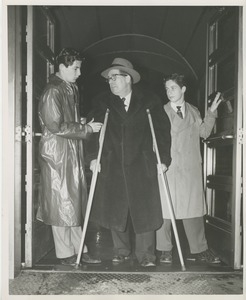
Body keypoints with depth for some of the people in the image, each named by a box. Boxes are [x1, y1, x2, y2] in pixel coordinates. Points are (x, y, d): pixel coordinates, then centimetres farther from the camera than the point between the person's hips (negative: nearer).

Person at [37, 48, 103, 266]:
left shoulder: (72, 89, 15)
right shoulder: (53, 92, -12)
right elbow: (56, 126, -18)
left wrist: (86, 127, 7)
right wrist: (86, 129, -14)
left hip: (73, 151, 9)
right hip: (56, 152, -9)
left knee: (76, 202, 11)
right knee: (62, 203, 0)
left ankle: (79, 249, 21)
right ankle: (65, 254, 12)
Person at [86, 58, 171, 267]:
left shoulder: (149, 100, 1)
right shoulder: (103, 102, 4)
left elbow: (163, 129, 2)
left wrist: (164, 158, -5)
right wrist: (93, 156, -8)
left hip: (142, 166, -2)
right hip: (112, 167, 2)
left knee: (144, 210, 0)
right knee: (115, 210, 8)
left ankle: (146, 255, 14)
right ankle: (122, 251, 26)